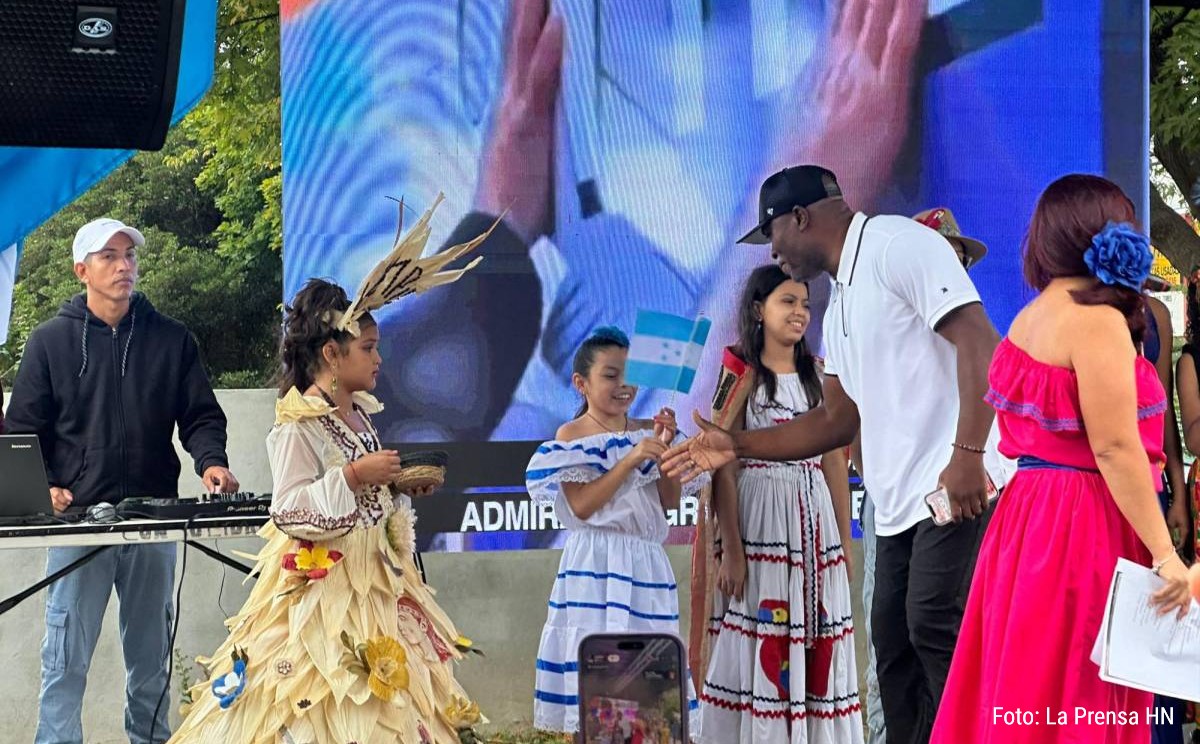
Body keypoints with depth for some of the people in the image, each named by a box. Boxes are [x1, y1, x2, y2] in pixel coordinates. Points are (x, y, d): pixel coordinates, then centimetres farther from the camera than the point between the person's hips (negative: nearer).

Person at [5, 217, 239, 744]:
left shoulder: (171, 340, 8)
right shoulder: (51, 342, 3)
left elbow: (200, 416, 7)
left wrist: (210, 460, -13)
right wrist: (42, 486, -13)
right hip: (78, 519, -2)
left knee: (152, 655, 12)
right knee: (67, 657, -3)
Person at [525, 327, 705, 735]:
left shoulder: (646, 432, 11)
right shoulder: (571, 436, -2)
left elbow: (670, 500, 8)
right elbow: (580, 506, -13)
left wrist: (665, 448, -5)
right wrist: (630, 460, -18)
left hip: (646, 563, 5)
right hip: (596, 565, -5)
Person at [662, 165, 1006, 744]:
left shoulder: (897, 245, -7)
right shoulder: (841, 305, 23)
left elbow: (979, 343, -17)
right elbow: (837, 420, 27)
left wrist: (967, 454, -24)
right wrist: (737, 446, 23)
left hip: (960, 484, -10)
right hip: (901, 501, 10)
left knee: (935, 631, -14)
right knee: (895, 643, 7)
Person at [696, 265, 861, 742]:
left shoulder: (818, 375, 12)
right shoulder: (741, 375, -3)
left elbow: (834, 461, 14)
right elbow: (725, 469, -8)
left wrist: (844, 542, 10)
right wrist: (731, 550, -15)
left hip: (814, 520, 5)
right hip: (759, 519, -5)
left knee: (818, 645, 4)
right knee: (762, 644, -5)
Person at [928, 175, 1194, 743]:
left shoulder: (1029, 319, 13)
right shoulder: (1098, 318, -13)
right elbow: (1114, 448, -18)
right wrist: (1164, 553, -18)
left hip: (1031, 514, 9)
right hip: (1084, 526, -9)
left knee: (1029, 691, 11)